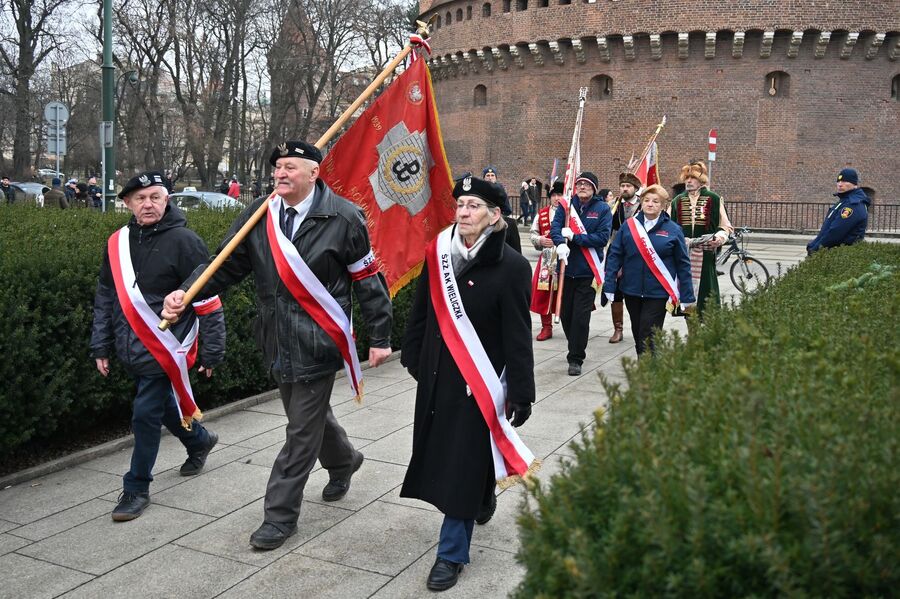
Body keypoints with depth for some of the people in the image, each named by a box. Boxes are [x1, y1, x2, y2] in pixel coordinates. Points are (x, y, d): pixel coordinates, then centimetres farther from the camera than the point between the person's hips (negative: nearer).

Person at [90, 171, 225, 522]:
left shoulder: (183, 241, -12)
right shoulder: (117, 243, 6)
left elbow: (209, 301, -10)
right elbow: (105, 299, 14)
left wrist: (211, 353, -9)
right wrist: (101, 348, 12)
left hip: (164, 350, -6)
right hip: (132, 350, 6)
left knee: (146, 415, -2)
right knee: (164, 406, 19)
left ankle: (137, 489, 15)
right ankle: (199, 441, 47)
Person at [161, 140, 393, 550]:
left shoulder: (342, 218, -11)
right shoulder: (259, 216, 2)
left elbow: (369, 281, -6)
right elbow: (225, 265, 3)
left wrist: (379, 338, -4)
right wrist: (185, 293, -14)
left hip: (317, 343, -6)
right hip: (278, 342, 6)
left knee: (303, 429, 1)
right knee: (310, 413, 23)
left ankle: (281, 514, 14)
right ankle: (343, 461, 52)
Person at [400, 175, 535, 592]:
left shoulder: (511, 266, -13)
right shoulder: (438, 254, 0)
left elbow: (518, 336, -12)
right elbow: (421, 312, 11)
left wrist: (521, 392, -12)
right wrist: (413, 356, 15)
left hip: (479, 381, -5)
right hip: (436, 374, 5)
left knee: (464, 462, 0)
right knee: (438, 451, 16)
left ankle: (452, 553, 14)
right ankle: (483, 497, 47)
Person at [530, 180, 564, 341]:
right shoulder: (542, 214, 9)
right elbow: (533, 234, 12)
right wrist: (540, 240, -7)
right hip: (547, 260, 3)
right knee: (544, 293, 4)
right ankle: (546, 327, 17)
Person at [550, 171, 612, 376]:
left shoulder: (602, 209, -3)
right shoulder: (567, 205, 4)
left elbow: (603, 237, -13)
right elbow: (555, 227, -9)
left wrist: (574, 237, -17)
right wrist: (560, 243, -29)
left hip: (588, 270, -3)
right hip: (567, 267, 3)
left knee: (581, 316, -4)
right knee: (565, 313, 12)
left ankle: (576, 358, 7)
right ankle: (576, 349, 34)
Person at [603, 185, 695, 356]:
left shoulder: (673, 230, -2)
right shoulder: (628, 226, 2)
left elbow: (683, 264, 0)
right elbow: (614, 256, 1)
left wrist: (687, 296, -1)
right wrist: (609, 285, -7)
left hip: (658, 293, -3)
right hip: (632, 290, 3)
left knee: (648, 337, -7)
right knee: (637, 335, 15)